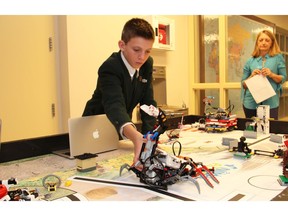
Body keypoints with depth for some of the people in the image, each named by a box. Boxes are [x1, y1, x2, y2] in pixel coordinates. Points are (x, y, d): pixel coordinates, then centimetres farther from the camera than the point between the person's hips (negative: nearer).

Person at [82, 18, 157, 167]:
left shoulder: (147, 65, -10)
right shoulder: (110, 68, -32)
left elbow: (148, 102, -8)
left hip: (122, 128, 5)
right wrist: (135, 136, -68)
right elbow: (115, 105, -49)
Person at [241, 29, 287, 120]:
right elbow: (244, 84, 9)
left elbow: (283, 78, 5)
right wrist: (251, 76, -9)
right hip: (251, 102, 1)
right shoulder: (250, 61, 8)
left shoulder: (278, 57, 5)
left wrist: (272, 75, -12)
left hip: (271, 102, -1)